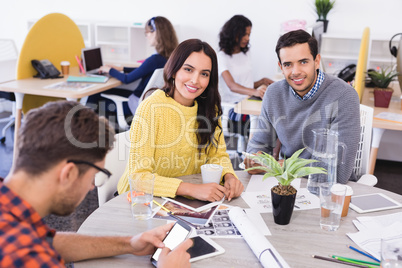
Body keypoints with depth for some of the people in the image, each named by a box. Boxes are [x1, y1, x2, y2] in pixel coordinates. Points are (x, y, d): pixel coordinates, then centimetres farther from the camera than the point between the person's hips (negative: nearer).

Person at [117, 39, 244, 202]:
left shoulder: (209, 107, -1)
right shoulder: (151, 108, -19)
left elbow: (218, 154, 5)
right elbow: (138, 176, -22)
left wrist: (229, 176, -17)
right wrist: (192, 189, -33)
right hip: (142, 198, -5)